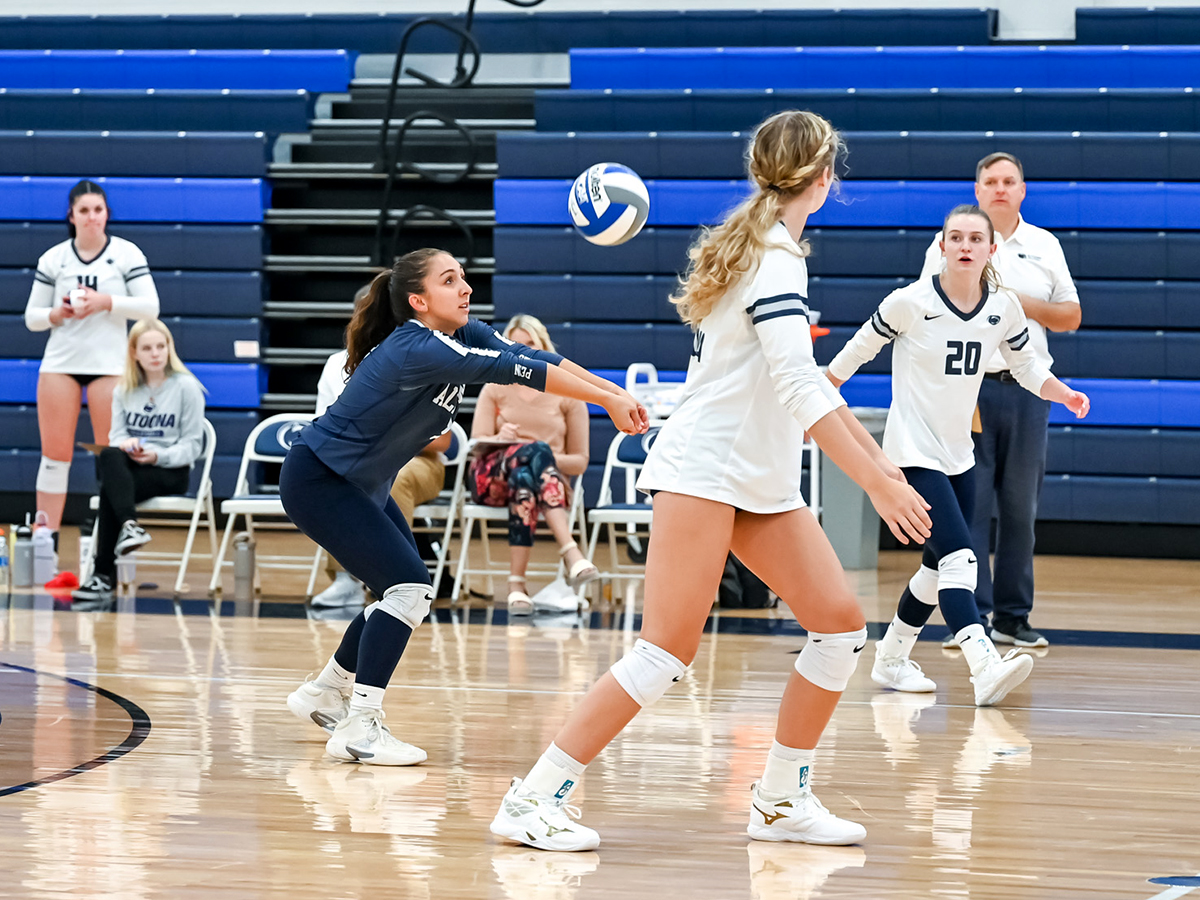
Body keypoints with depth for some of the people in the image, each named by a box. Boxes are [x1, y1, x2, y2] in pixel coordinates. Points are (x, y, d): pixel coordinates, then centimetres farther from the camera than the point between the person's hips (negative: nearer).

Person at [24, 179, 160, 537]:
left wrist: (107, 302, -18)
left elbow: (150, 307, -5)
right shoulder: (53, 259, 6)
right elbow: (32, 317, 10)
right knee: (55, 453, 0)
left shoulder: (127, 254, 1)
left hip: (110, 365, -2)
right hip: (60, 362, 2)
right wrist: (57, 313, -11)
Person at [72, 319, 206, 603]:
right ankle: (129, 525, -50)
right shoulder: (124, 390, 15)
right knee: (109, 456, -34)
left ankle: (104, 575, -34)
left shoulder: (186, 387, 0)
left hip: (171, 472, -4)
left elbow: (192, 444, -3)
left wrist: (158, 456, -20)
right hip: (129, 466, 4)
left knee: (110, 489, -31)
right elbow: (116, 434, 10)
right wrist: (126, 444, -16)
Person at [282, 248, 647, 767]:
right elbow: (515, 371, -35)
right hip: (317, 481, -10)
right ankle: (358, 730, -13)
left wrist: (615, 392, -23)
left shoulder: (464, 335, -2)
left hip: (362, 484, 10)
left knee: (405, 593, 13)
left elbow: (529, 357, -11)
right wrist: (607, 400, -37)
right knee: (407, 587, -17)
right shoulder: (416, 349, -29)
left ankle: (324, 694, 30)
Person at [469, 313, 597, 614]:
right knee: (534, 450, -36)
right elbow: (477, 442, 4)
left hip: (550, 480, 0)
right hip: (492, 477, 0)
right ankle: (571, 554, -52)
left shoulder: (567, 395, 12)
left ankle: (516, 583, -51)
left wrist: (549, 460, -12)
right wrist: (500, 439, -20)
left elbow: (580, 462, 10)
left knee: (524, 477, -40)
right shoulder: (495, 389, 17)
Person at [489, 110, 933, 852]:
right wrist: (880, 484, -26)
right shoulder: (775, 257, -16)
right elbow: (800, 389, -24)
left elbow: (801, 375, 23)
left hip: (763, 481, 10)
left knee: (842, 625, 3)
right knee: (669, 651, -14)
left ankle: (782, 802, 12)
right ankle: (534, 800, -9)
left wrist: (874, 456, 24)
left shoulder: (769, 248, 14)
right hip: (705, 470, -10)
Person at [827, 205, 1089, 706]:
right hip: (913, 453, -7)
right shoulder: (911, 303, -13)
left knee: (940, 566, 15)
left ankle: (891, 659, 33)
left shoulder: (1003, 307, 0)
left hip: (958, 454, 7)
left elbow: (1026, 366, 14)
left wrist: (1065, 395, -5)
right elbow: (855, 353, -1)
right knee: (958, 557, -22)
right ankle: (984, 669, -35)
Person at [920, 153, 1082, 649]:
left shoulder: (1045, 246, 13)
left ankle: (1013, 617, 10)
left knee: (1020, 507, 4)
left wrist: (1028, 306, -5)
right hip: (967, 388, -3)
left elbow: (1071, 316, 15)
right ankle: (969, 614, -7)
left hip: (1027, 389, 3)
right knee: (968, 503, -8)